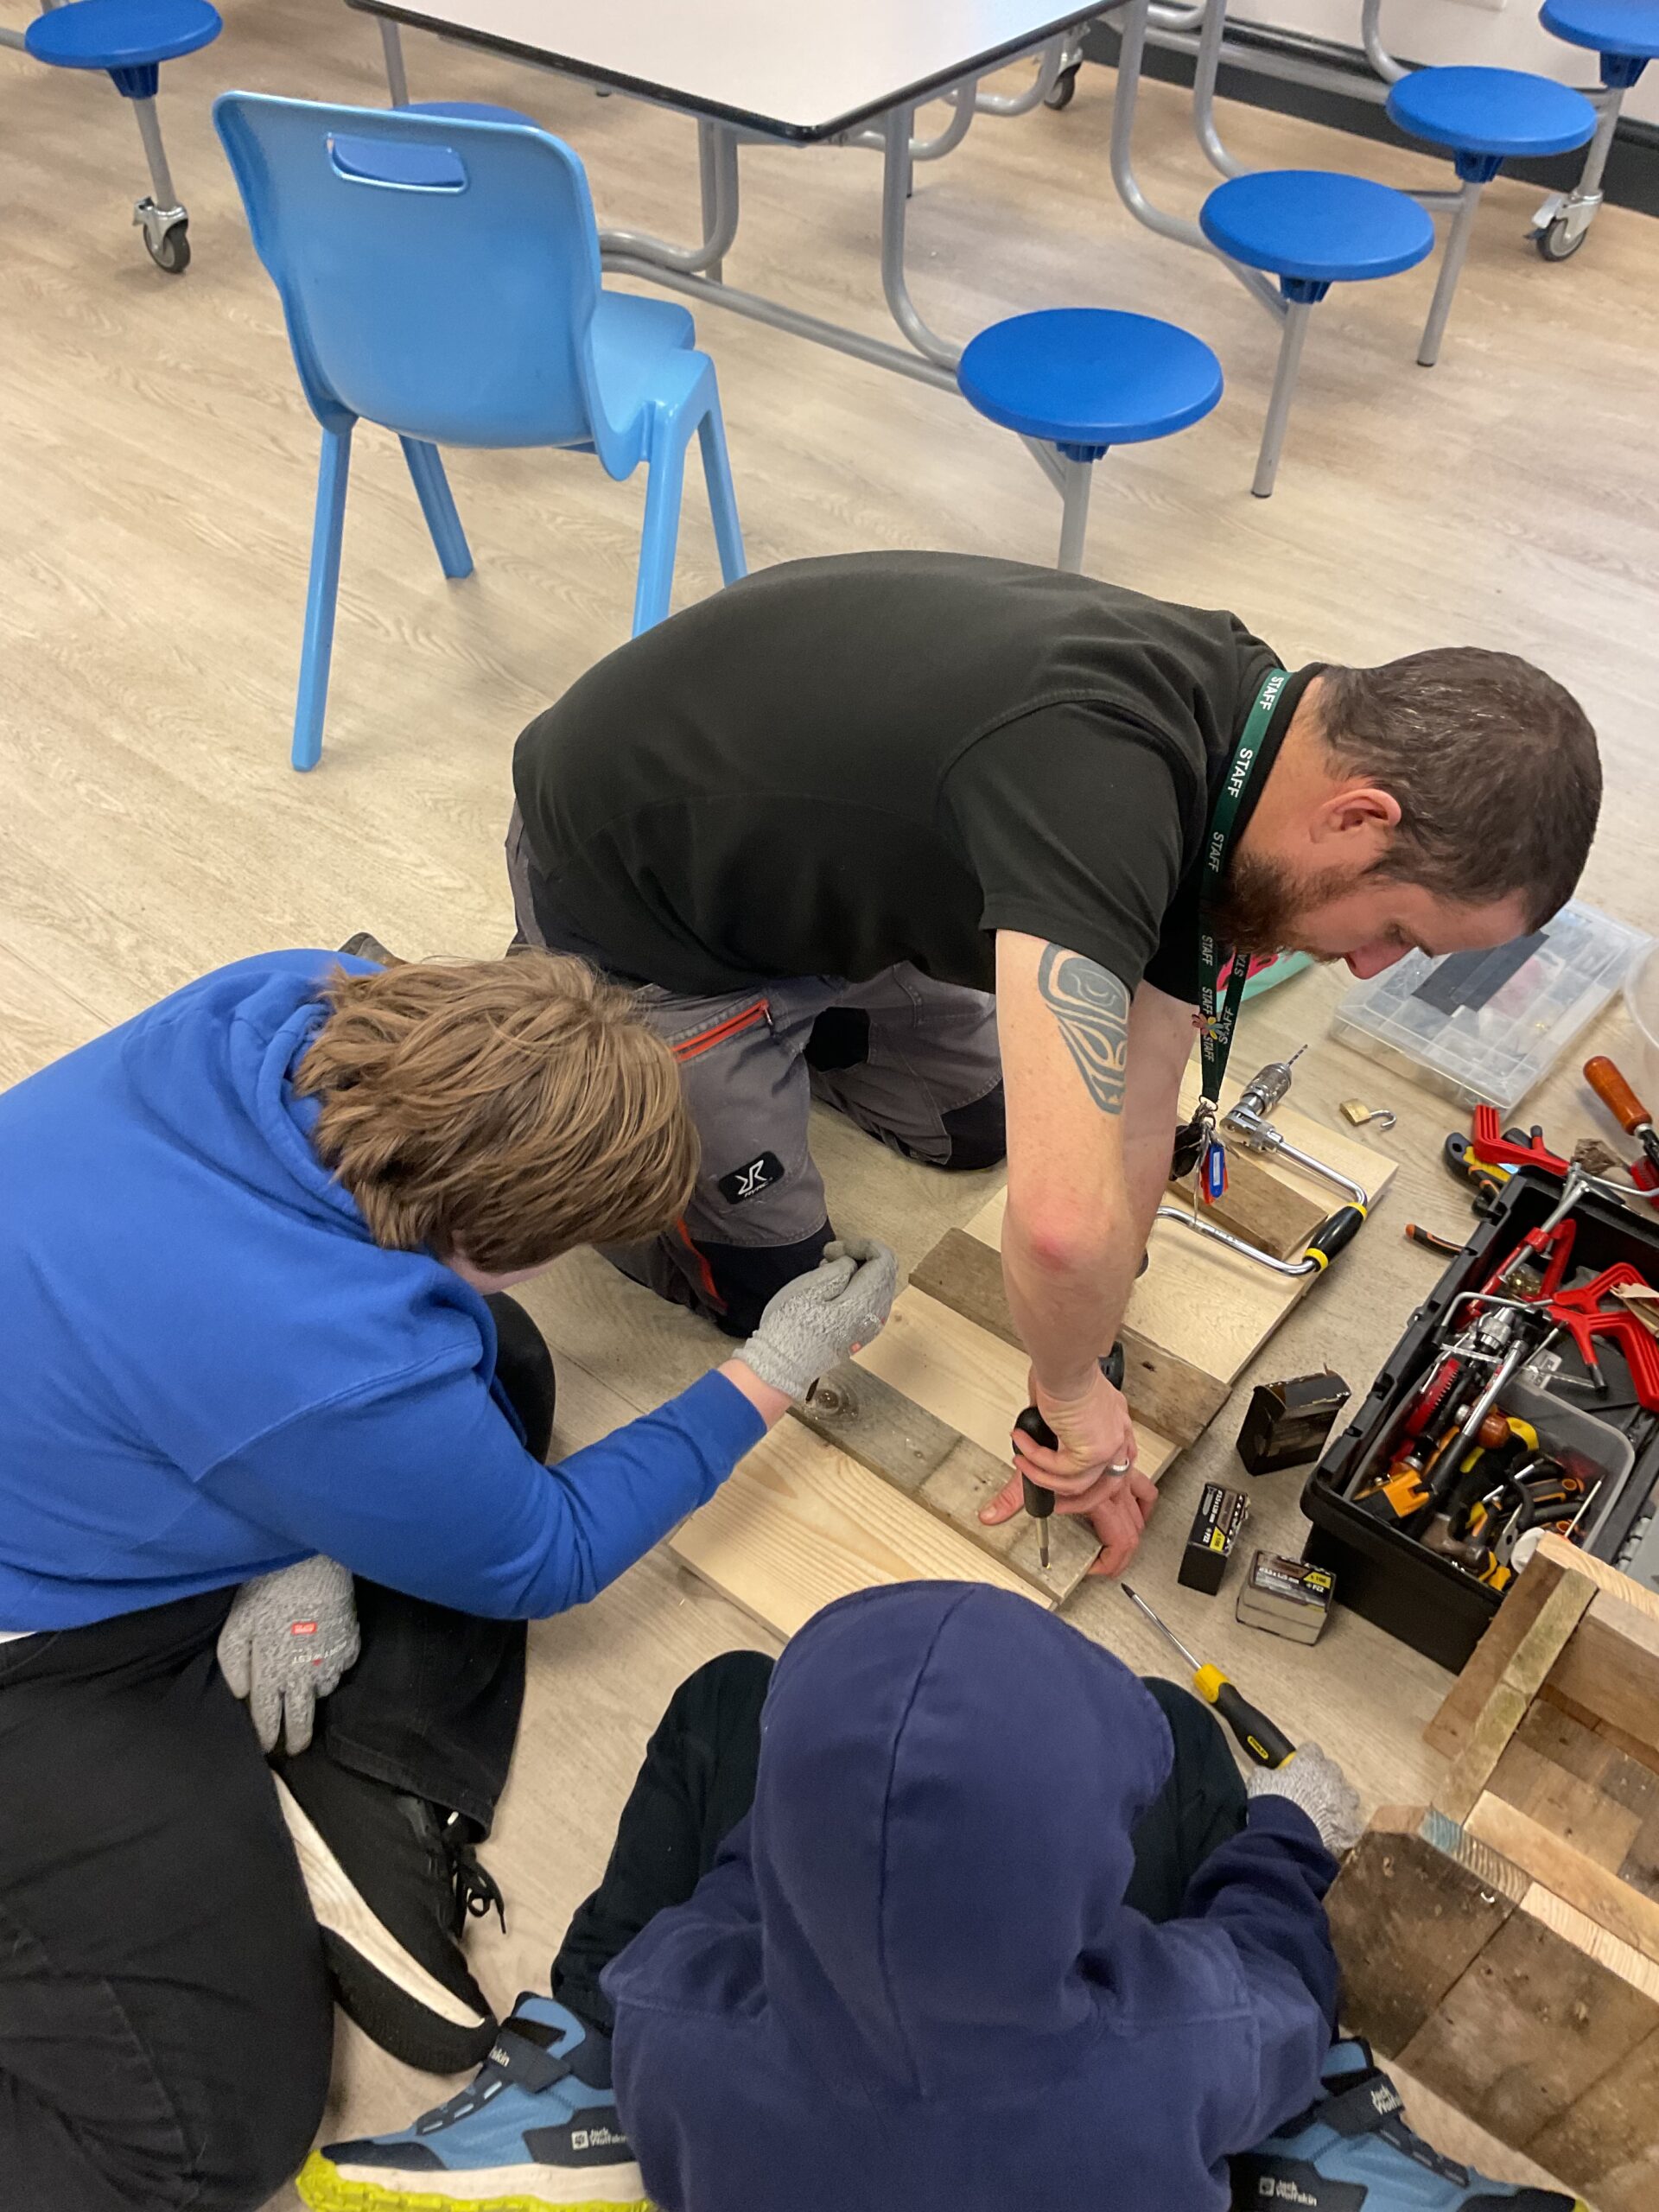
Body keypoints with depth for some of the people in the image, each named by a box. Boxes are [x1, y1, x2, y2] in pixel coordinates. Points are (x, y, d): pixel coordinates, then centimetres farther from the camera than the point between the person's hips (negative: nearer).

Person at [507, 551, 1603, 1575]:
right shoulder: (1096, 777, -41)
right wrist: (1074, 1393, -28)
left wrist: (1080, 1400, -5)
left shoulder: (1229, 742, -11)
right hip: (627, 894, -7)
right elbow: (1065, 1219, -51)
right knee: (763, 1285, 7)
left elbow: (1134, 1114, -7)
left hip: (802, 861, 7)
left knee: (972, 1126, 19)